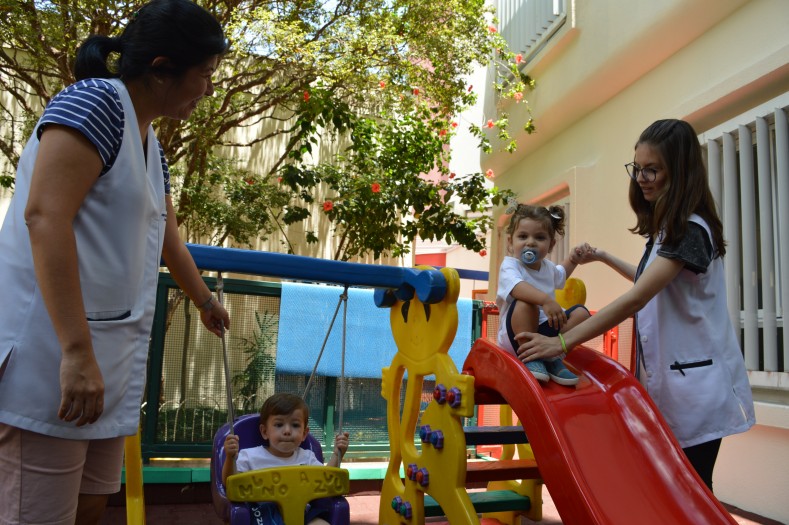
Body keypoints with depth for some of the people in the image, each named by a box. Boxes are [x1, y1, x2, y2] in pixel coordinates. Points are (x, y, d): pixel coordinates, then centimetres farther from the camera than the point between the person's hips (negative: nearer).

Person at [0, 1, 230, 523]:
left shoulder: (151, 146, 18)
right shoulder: (96, 101, -9)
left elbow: (168, 239, 30)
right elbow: (44, 215, -21)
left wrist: (207, 302, 44)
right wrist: (77, 352, -25)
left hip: (110, 359, 9)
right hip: (53, 357, -9)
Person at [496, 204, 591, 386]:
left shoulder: (548, 267, 11)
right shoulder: (510, 265, -14)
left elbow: (560, 274, 39)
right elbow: (516, 286, -39)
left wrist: (572, 258, 24)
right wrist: (546, 300, -53)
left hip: (547, 331, 7)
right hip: (518, 333, -7)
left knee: (581, 312, -7)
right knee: (525, 304, -35)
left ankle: (551, 357, -8)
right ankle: (529, 357, -21)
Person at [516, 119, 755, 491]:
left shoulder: (691, 230, -19)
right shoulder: (664, 227, 11)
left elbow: (636, 299, -29)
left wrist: (563, 342, -33)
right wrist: (605, 258, 22)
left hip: (694, 380, -9)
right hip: (666, 374, 9)